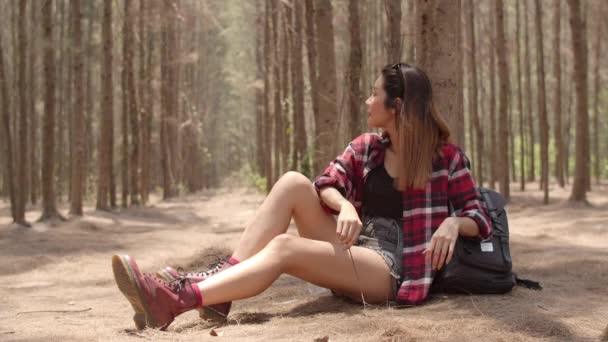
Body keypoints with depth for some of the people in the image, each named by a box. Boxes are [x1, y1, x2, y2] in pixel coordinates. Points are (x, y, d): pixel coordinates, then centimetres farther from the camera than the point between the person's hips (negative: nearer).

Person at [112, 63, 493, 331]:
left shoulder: (445, 155, -1)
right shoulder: (366, 147, 13)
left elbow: (480, 218, -2)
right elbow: (327, 185, 2)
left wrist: (452, 223, -26)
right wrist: (344, 205, -21)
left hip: (391, 268, -6)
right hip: (351, 251, 6)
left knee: (283, 247, -30)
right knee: (293, 183, -15)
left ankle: (176, 300, -45)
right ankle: (221, 277, -27)